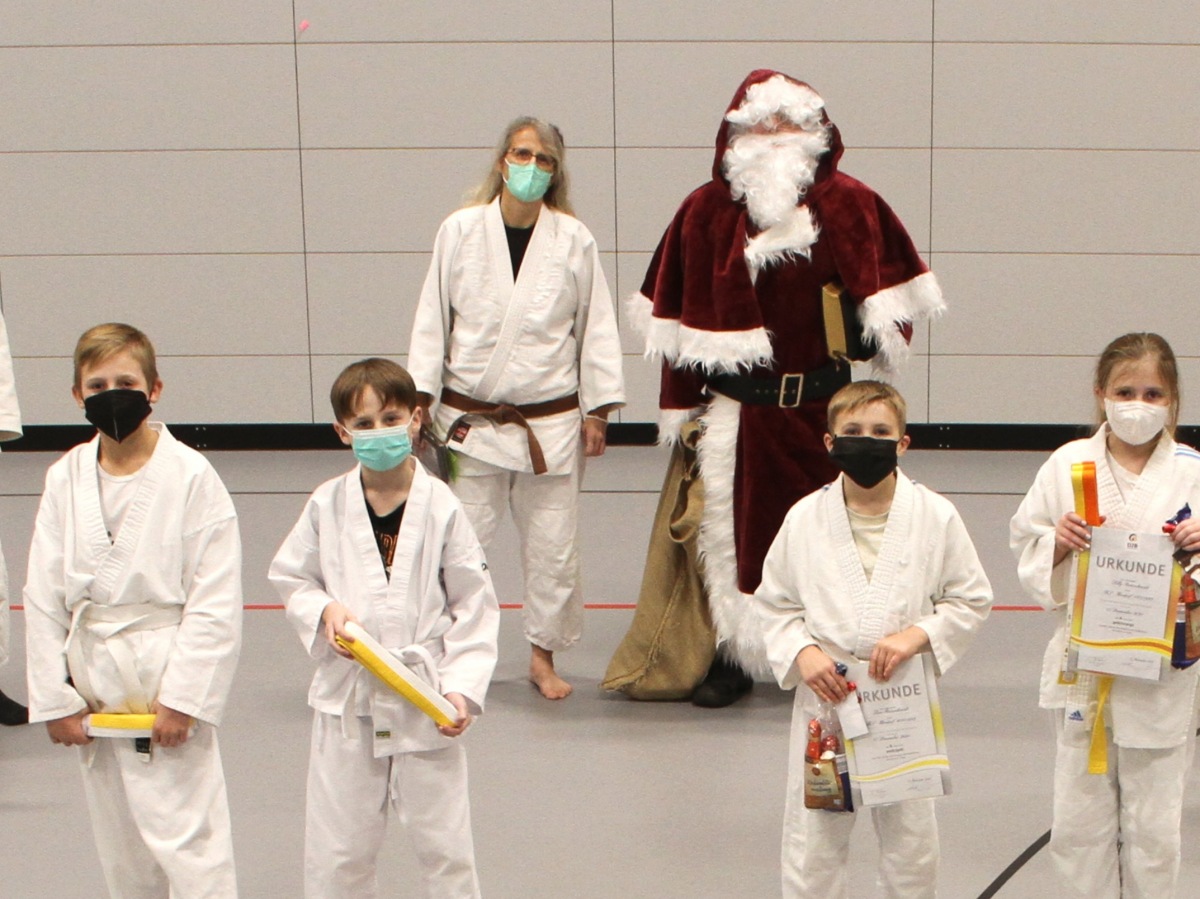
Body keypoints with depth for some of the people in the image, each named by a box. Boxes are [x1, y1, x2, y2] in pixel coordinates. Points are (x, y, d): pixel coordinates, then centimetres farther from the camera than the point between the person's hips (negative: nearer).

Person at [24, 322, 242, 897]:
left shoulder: (190, 476, -10)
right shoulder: (66, 479, 1)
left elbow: (217, 601, -11)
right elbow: (43, 597, 5)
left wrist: (183, 696, -13)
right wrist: (53, 697, 1)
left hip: (166, 680, -5)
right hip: (94, 689, 5)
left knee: (188, 840, -6)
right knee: (121, 851, 15)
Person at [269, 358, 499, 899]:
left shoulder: (441, 508, -8)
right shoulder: (327, 506, -4)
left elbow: (475, 606, -3)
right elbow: (289, 577, 9)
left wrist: (462, 688, -11)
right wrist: (324, 611, -12)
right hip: (347, 697, 1)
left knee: (443, 841, 9)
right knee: (336, 849, 11)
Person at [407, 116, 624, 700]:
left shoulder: (573, 240, 0)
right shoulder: (460, 231, -1)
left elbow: (597, 328, 4)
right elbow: (431, 319, 3)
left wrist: (598, 410, 3)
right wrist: (419, 397, -1)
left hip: (551, 420, 1)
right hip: (471, 419, -1)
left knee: (552, 543, 6)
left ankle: (543, 655, 23)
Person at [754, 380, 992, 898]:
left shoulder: (935, 516, -4)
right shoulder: (804, 519, -2)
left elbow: (972, 599, 2)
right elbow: (773, 602, 6)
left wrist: (919, 634, -13)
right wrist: (800, 652, -11)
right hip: (825, 701, 1)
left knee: (910, 836, 12)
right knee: (812, 839, 8)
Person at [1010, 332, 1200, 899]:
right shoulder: (1068, 465, 1)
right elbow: (1026, 551, 6)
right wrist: (1058, 543, -14)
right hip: (1082, 669, 1)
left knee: (1153, 826, 8)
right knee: (1079, 821, 9)